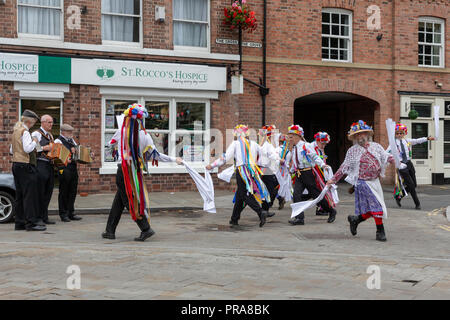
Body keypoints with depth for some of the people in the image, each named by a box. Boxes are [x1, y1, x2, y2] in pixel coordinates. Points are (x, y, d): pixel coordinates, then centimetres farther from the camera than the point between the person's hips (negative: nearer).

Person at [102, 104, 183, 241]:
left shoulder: (121, 131, -6)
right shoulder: (145, 136, -5)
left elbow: (111, 142, 15)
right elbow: (156, 155, -1)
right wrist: (174, 159, 9)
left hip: (123, 171, -3)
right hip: (136, 172, 3)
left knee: (130, 201, 0)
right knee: (118, 201, 14)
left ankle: (146, 229, -9)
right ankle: (110, 231, 20)